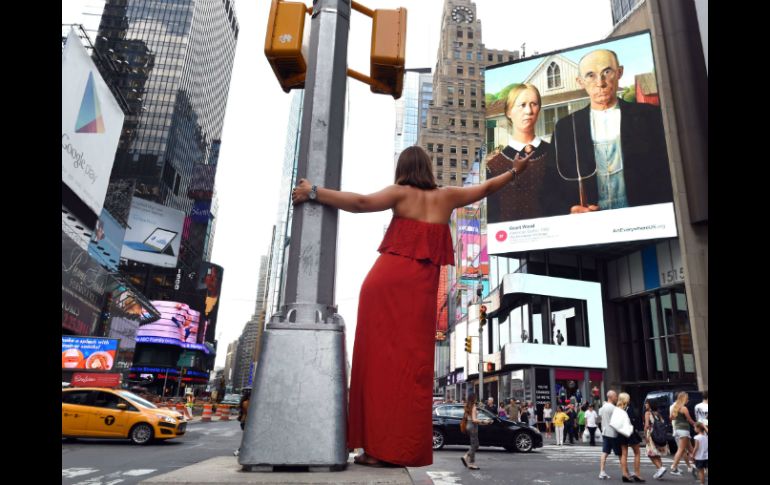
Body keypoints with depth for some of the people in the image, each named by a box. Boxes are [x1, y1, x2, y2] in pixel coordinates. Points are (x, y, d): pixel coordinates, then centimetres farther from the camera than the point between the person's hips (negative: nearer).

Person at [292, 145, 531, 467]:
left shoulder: (400, 193, 7)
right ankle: (403, 450, 5)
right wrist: (514, 171, 46)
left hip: (385, 281, -1)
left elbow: (361, 203, -10)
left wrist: (314, 192, -6)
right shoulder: (446, 196, 15)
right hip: (420, 287, 2)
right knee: (411, 365, 4)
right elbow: (485, 188, 30)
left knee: (380, 359, 0)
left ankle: (378, 447, 2)